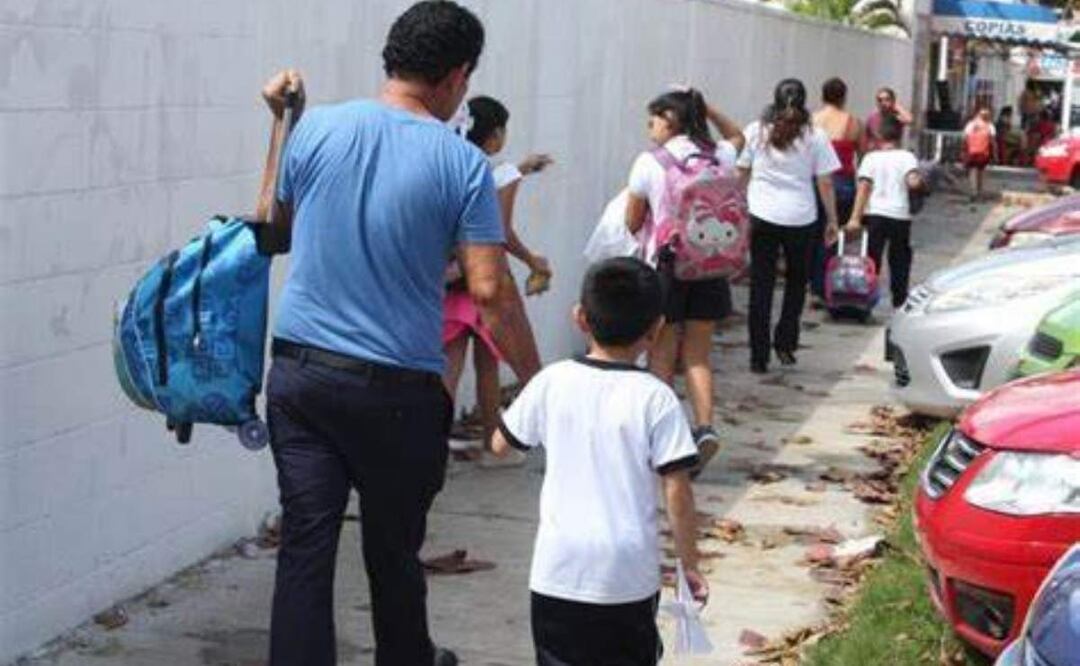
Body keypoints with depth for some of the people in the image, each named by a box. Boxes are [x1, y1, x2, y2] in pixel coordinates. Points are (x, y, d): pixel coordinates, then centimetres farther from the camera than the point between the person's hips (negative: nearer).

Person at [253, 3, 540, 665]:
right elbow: (490, 293, -12)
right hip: (396, 388, -2)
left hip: (300, 370, 2)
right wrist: (537, 381, -1)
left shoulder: (316, 128, -1)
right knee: (393, 548, 16)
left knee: (306, 543, 2)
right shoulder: (461, 162, -9)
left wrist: (281, 121, 23)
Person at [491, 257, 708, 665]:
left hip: (558, 570, 1)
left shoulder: (552, 382, -4)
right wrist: (690, 565, 1)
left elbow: (501, 444, 9)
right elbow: (677, 491, -10)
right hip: (630, 574, -1)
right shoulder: (656, 398, -10)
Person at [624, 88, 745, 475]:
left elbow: (632, 223, -1)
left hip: (666, 262, -3)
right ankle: (705, 426, -6)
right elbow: (737, 137, 28)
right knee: (698, 355, 11)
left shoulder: (650, 163, -8)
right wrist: (708, 110, 17)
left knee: (661, 356, 8)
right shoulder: (720, 157, 2)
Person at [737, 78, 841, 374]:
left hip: (761, 217, 0)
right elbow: (825, 183, -1)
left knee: (761, 286, 6)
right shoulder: (815, 136, -2)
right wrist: (832, 220, 8)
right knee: (796, 281, 20)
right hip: (800, 218, 0)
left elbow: (741, 173, 7)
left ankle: (759, 356, 4)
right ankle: (785, 343, 15)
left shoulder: (756, 131, 2)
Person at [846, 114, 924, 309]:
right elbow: (913, 182, -17)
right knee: (899, 259, 14)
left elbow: (864, 188, -6)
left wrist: (855, 218, -9)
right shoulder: (906, 157, 1)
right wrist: (919, 180, 7)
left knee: (871, 260, 5)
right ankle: (899, 299, 18)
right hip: (899, 215, -1)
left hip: (873, 214, 1)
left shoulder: (871, 158, 4)